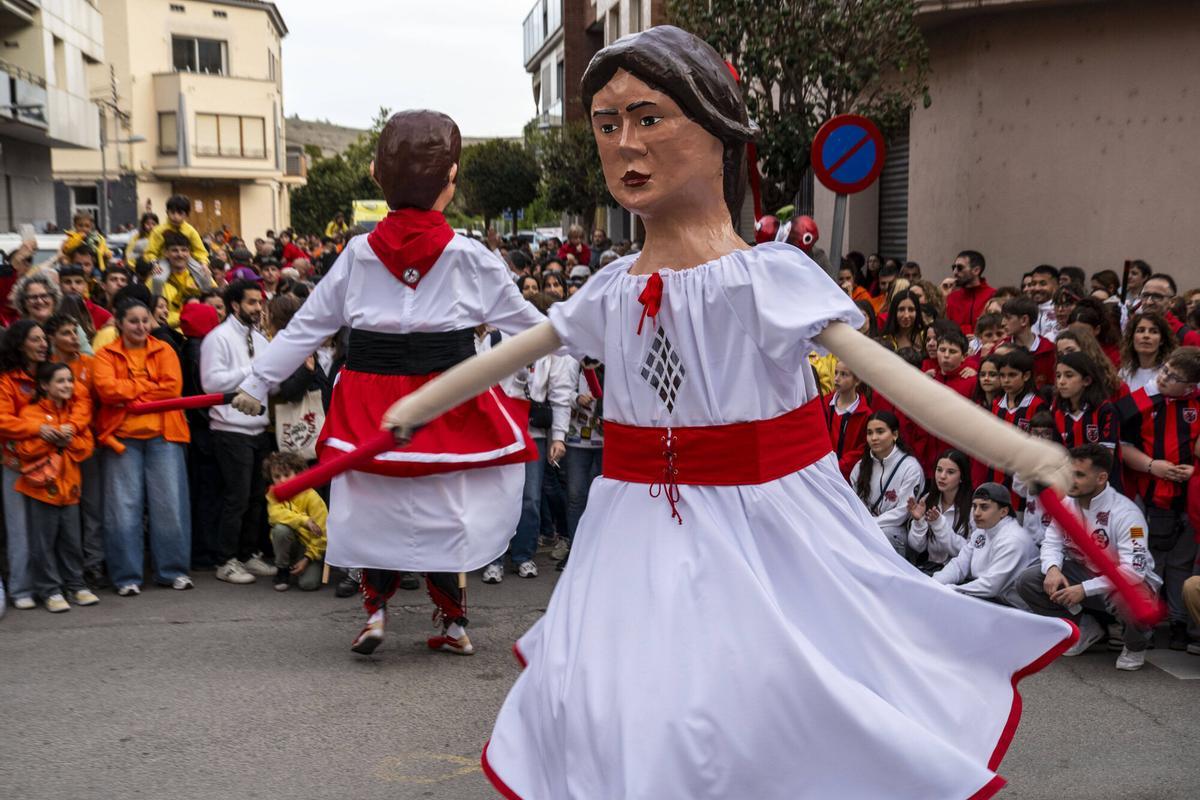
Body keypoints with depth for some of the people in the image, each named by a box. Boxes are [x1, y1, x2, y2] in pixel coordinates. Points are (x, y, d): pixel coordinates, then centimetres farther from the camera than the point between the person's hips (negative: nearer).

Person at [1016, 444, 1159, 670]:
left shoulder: (1125, 513, -26)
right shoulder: (1066, 503, -5)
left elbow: (1133, 570, -32)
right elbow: (1052, 542, 0)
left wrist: (1085, 589, -36)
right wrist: (1053, 568, -24)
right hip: (1083, 571, 6)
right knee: (1027, 582, -12)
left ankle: (1135, 646, -1)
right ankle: (1086, 630, 8)